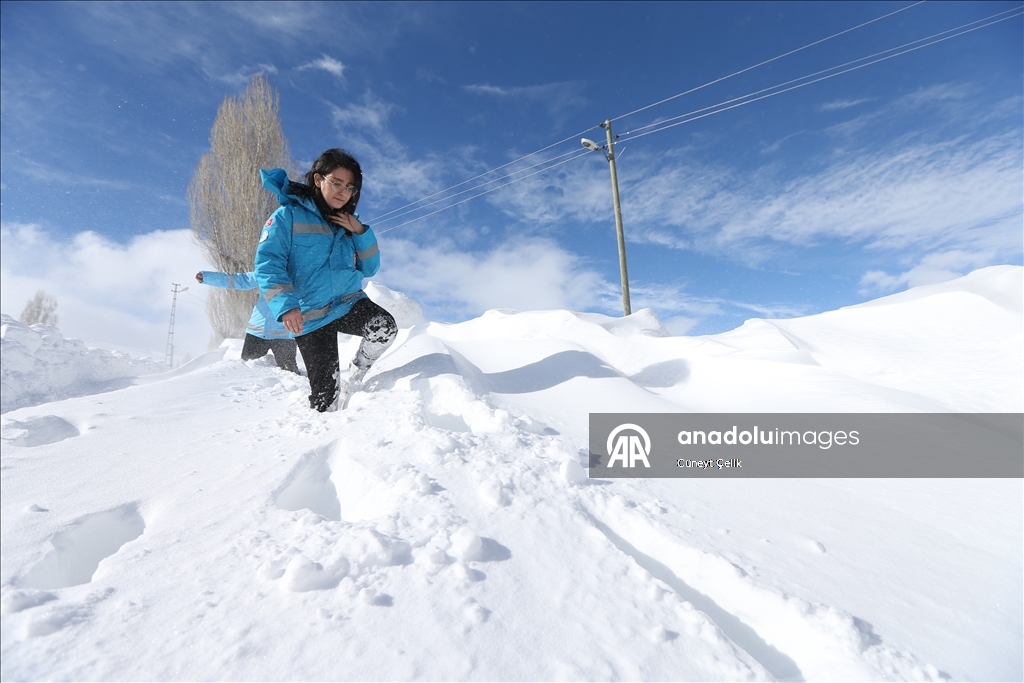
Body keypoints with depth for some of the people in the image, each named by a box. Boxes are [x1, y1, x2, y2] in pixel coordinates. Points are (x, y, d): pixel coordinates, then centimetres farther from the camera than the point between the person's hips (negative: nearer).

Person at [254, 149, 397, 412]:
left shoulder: (347, 222, 13)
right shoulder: (288, 216, -3)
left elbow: (369, 269, 12)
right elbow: (268, 265, -12)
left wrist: (360, 232, -3)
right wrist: (286, 305, -28)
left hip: (349, 303, 4)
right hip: (310, 317, -4)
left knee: (385, 326, -29)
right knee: (326, 399, -3)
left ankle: (353, 380, -3)